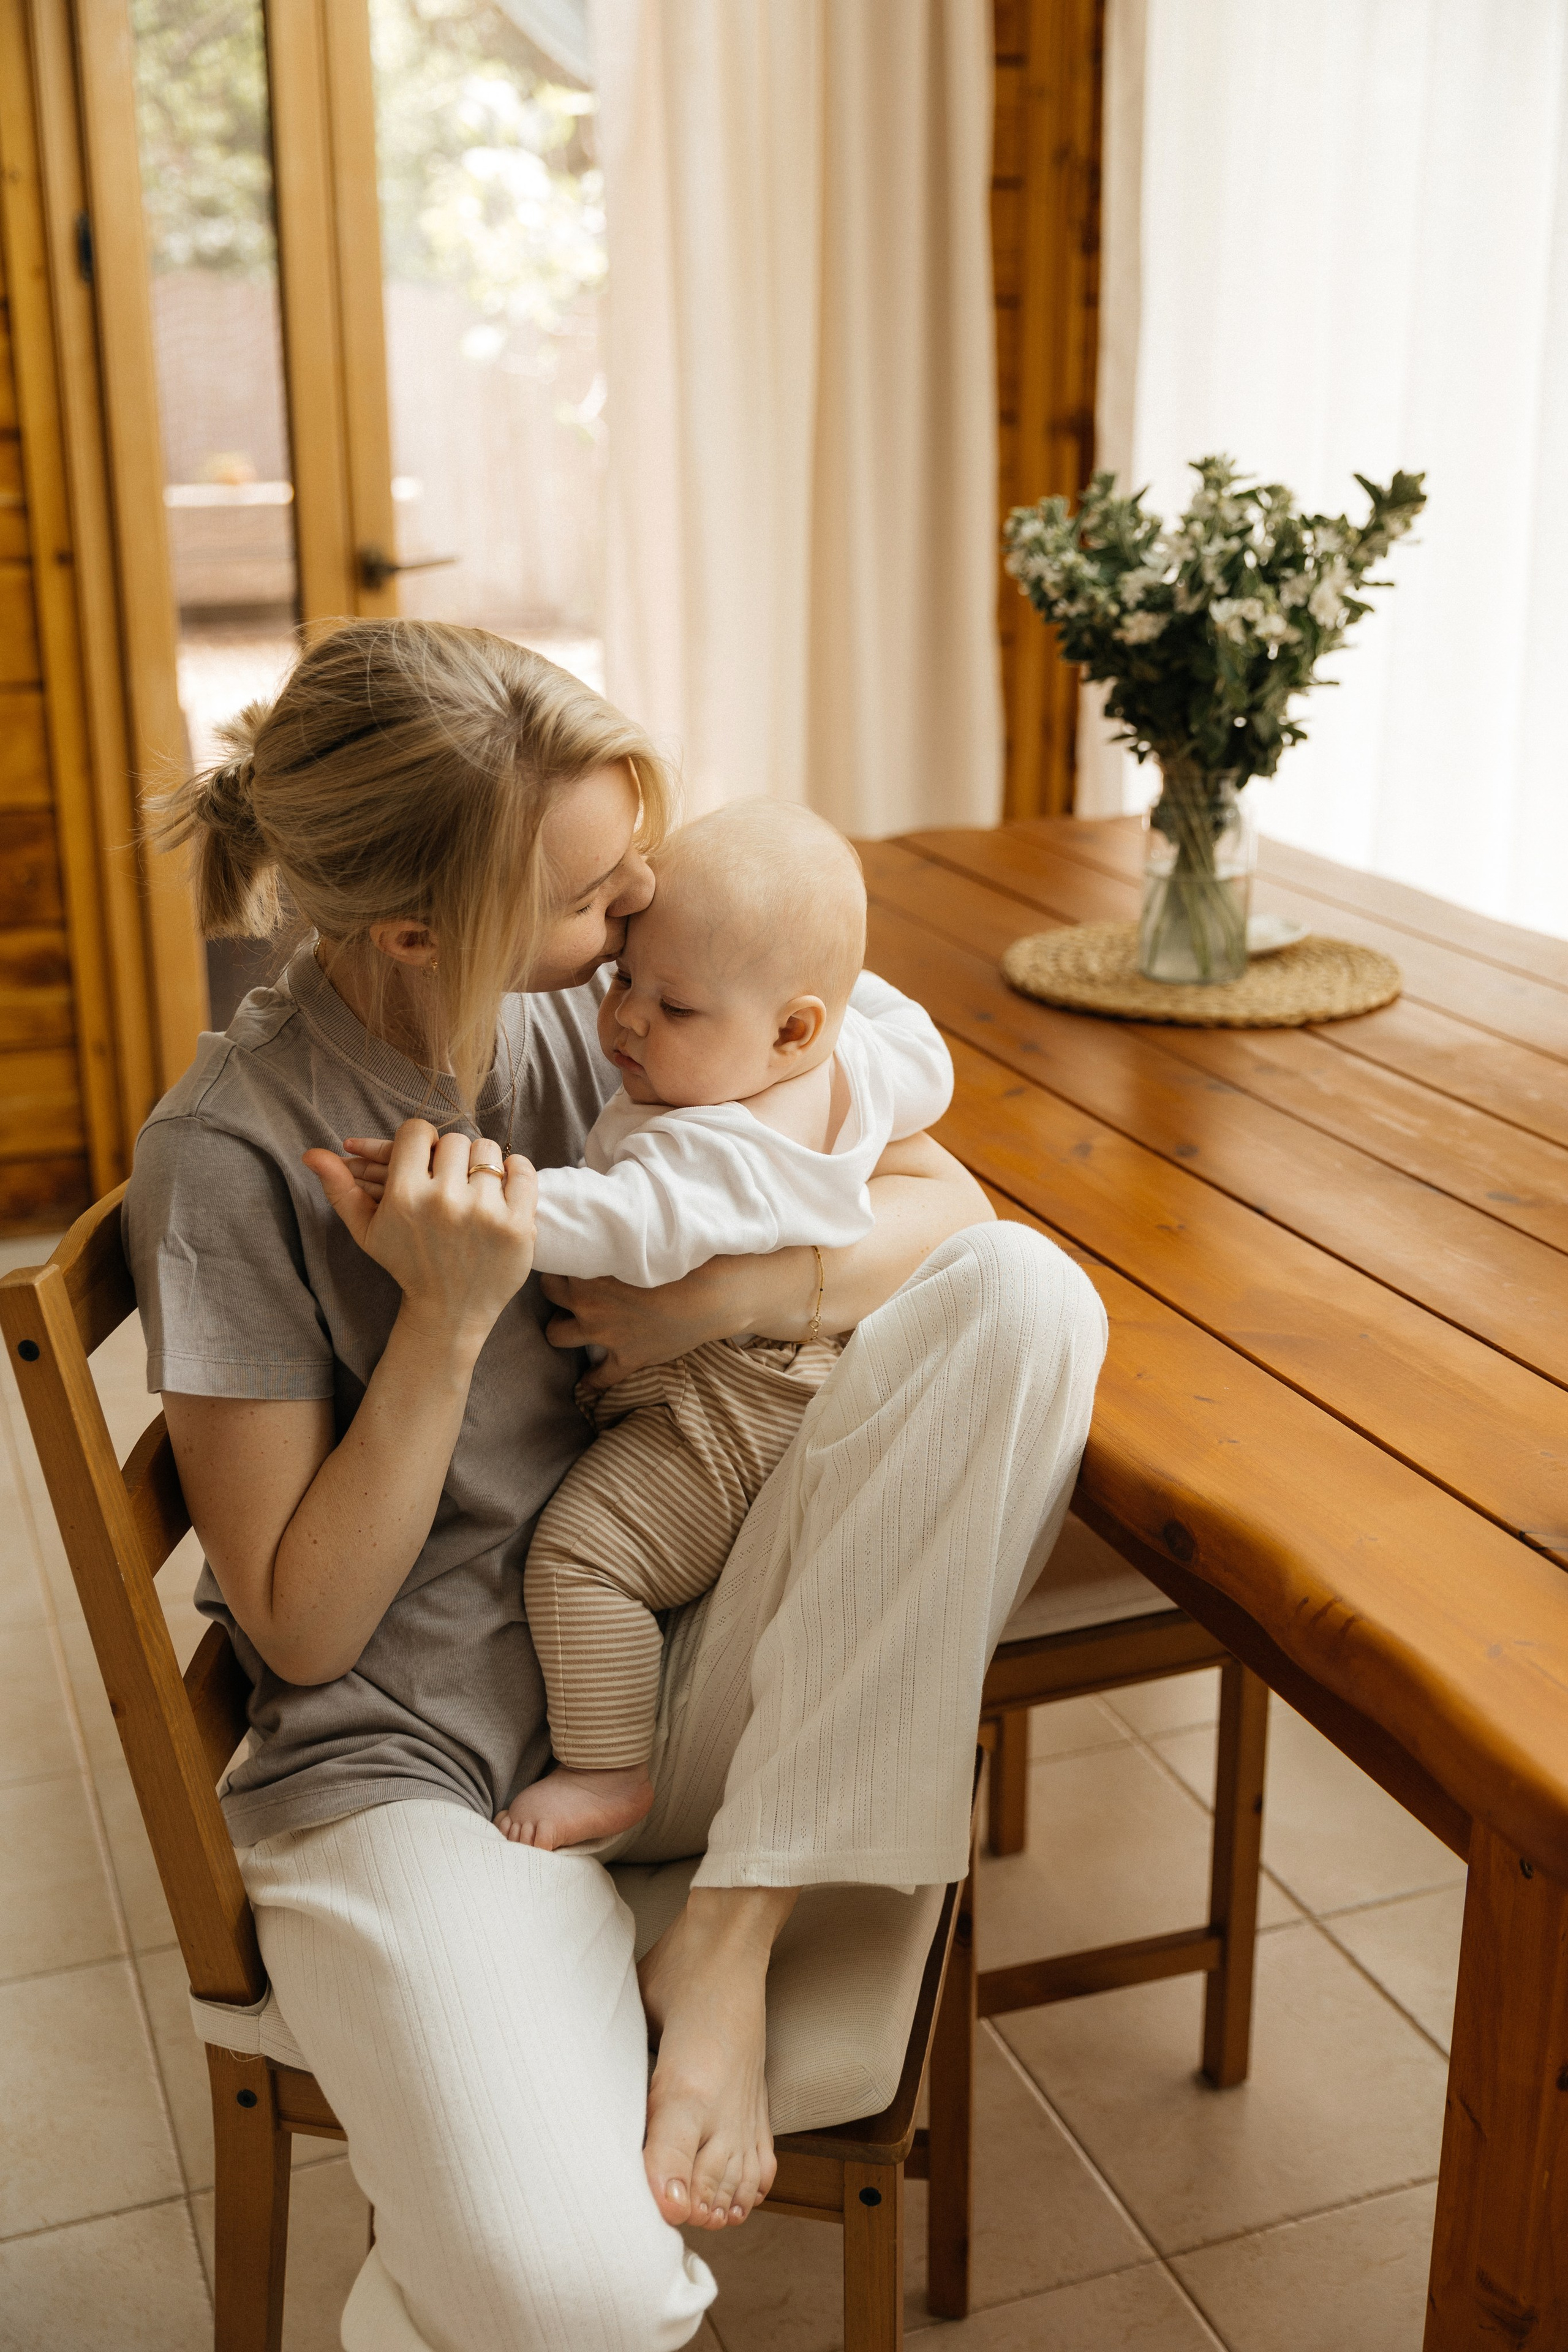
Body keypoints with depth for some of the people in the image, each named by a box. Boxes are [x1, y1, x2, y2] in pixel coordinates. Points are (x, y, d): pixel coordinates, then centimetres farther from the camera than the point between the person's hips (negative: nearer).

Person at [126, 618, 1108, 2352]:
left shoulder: (597, 1010, 0)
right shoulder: (228, 1152, -15)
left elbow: (943, 1200, 2)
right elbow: (303, 1624, -11)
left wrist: (716, 1298, -16)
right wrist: (447, 1319, -23)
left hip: (680, 1693, 6)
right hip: (412, 1752, -5)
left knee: (1024, 1297, -19)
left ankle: (724, 1947, -13)